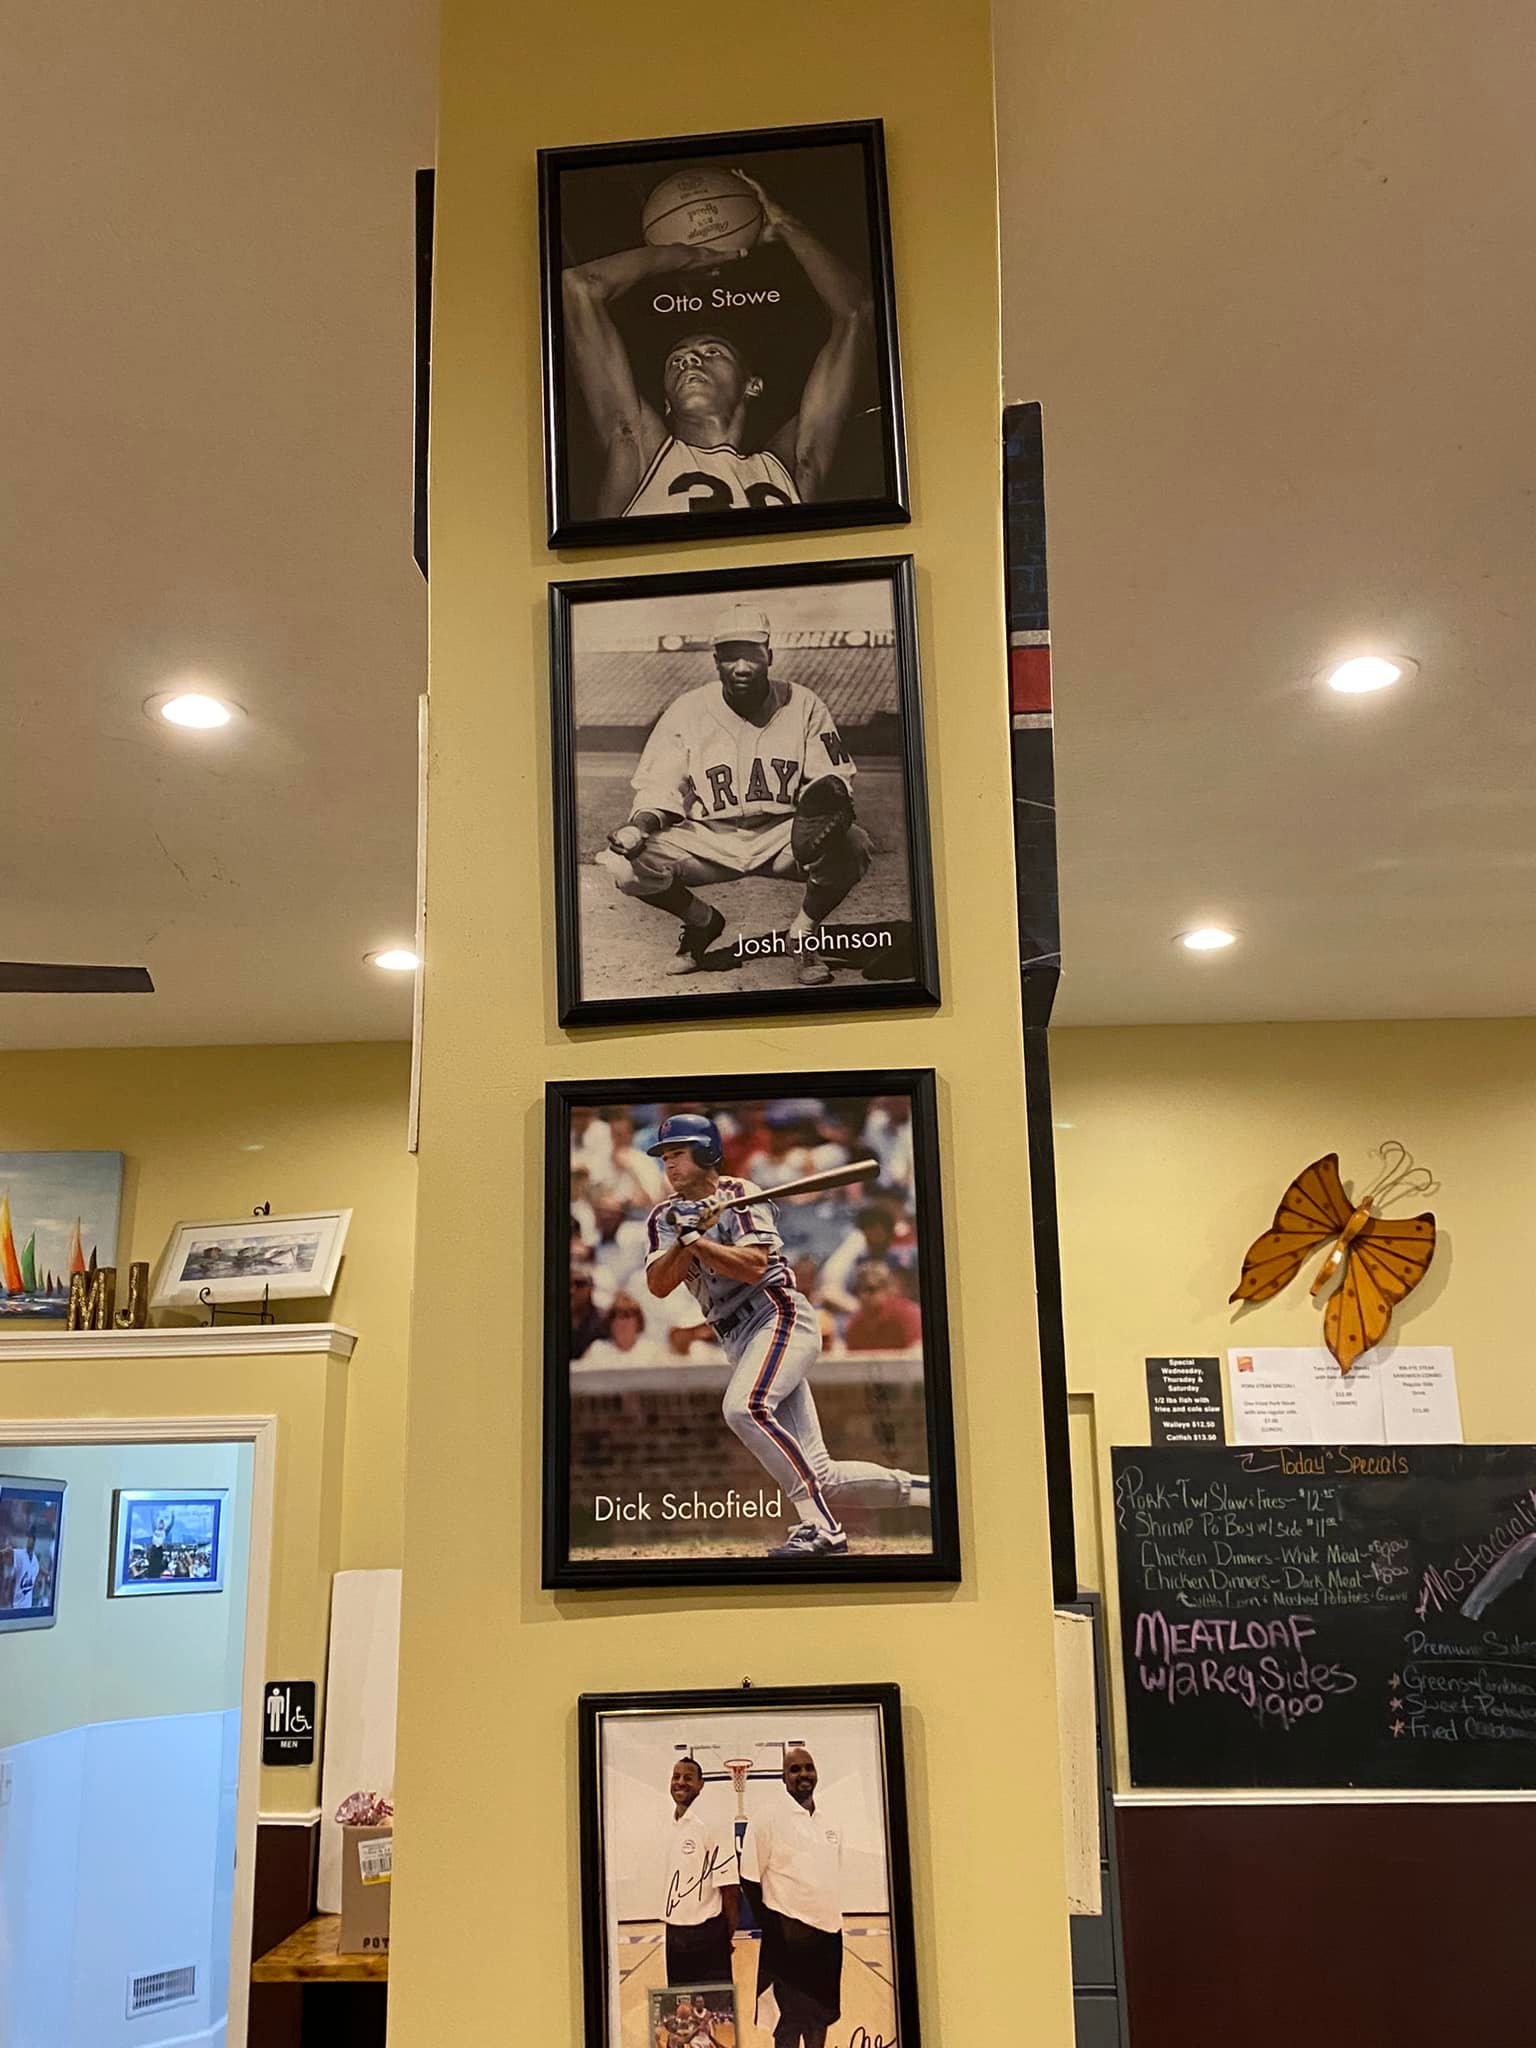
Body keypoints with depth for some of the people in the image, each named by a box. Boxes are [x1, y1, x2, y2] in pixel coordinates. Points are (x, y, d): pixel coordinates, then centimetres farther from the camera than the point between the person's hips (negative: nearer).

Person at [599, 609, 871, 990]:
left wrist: (828, 798, -27)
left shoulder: (803, 705, -4)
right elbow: (659, 789, -1)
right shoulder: (686, 711, -3)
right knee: (626, 864, -22)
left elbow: (834, 778, -2)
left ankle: (800, 935, 0)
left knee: (853, 847, -31)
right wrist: (640, 825, -23)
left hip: (782, 835, -1)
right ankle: (703, 922, 11)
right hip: (708, 839, 1)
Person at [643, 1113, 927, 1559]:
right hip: (742, 1345, 6)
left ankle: (820, 1526, -29)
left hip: (781, 1317, -6)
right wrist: (684, 1239, -14)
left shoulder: (741, 1196, -1)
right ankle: (926, 1488, 14)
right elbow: (658, 1284, 0)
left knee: (743, 1407, -33)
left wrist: (695, 1240, -17)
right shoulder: (666, 1217, 15)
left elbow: (754, 1266, -16)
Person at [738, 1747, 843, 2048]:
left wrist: (834, 1921, 12)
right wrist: (775, 1929, -12)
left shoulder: (830, 1825, 9)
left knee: (821, 2016, 13)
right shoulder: (768, 1817, -10)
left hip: (829, 1936, 6)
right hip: (790, 1938, -6)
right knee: (791, 2019, 0)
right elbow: (750, 1880, -10)